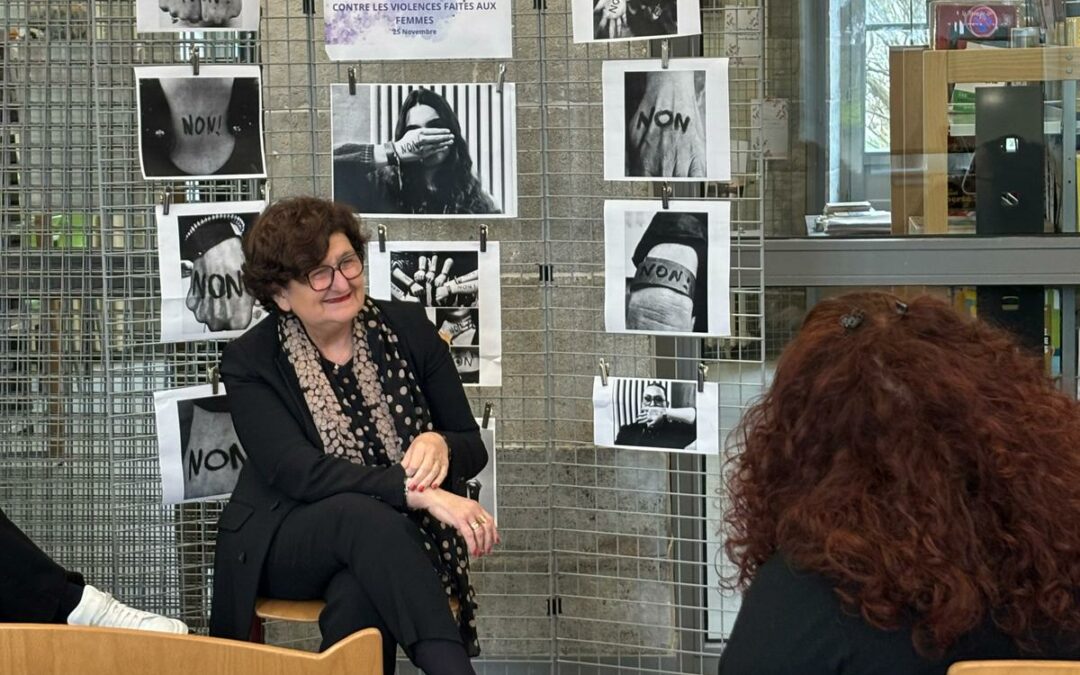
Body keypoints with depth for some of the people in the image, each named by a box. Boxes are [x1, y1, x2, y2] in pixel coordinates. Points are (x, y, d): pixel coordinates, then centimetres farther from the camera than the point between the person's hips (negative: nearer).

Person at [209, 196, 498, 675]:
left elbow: (473, 448, 6)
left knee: (359, 595, -35)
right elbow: (298, 473, -19)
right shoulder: (250, 362, -5)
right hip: (287, 544, -1)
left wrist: (440, 446, -20)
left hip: (391, 545, 2)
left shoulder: (408, 327, 2)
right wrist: (418, 492, -32)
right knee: (363, 515, -36)